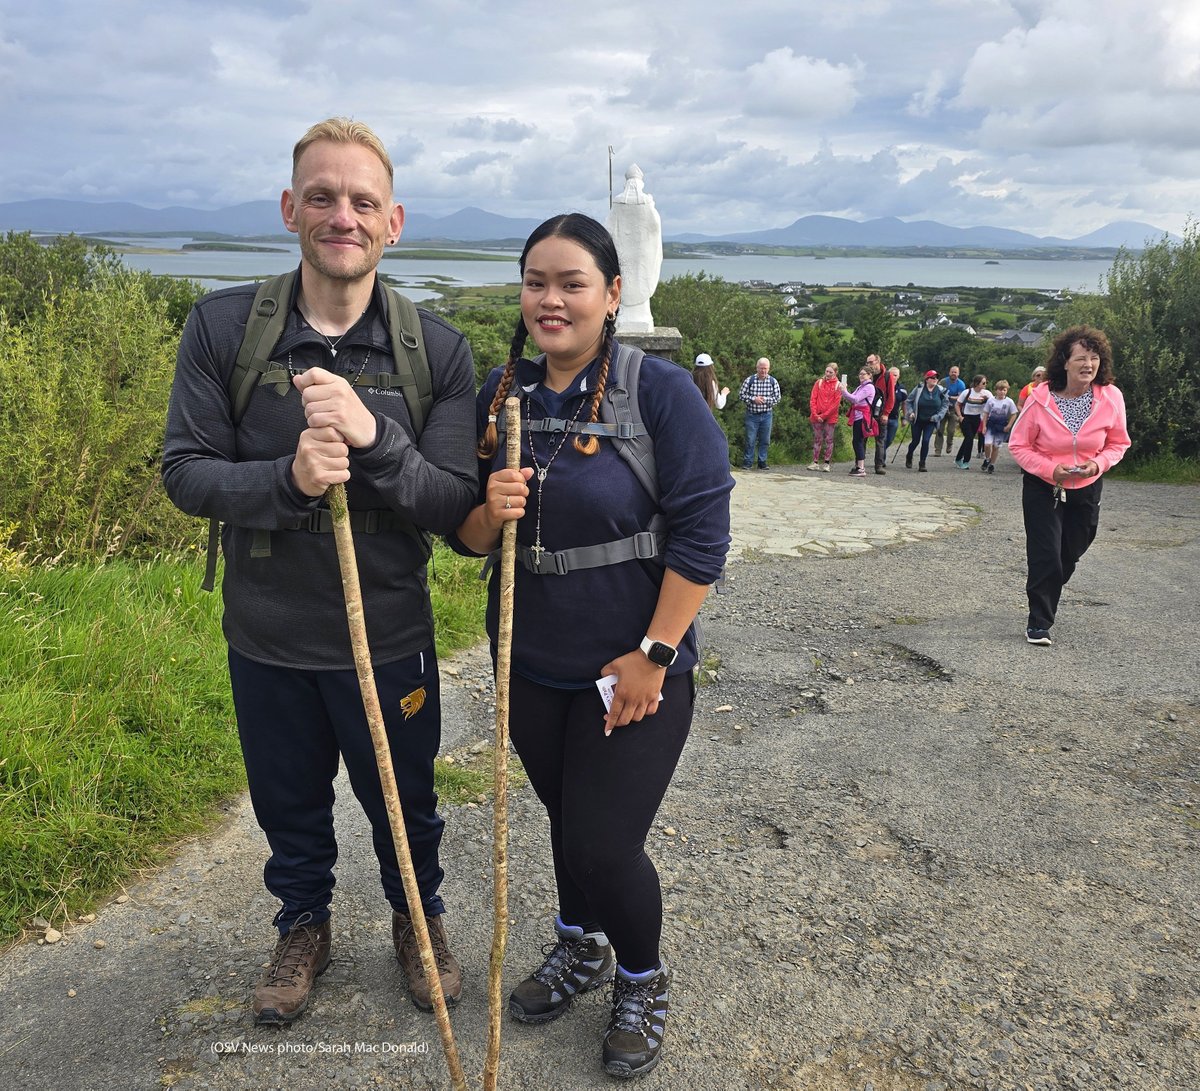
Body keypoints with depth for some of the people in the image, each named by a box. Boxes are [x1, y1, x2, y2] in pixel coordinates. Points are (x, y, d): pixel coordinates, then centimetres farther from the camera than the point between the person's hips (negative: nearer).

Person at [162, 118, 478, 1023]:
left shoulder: (437, 348, -11)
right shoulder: (222, 326, -10)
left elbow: (456, 506, -14)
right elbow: (185, 471, -9)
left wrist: (374, 437, -32)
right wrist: (287, 478, -29)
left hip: (389, 639, -1)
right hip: (266, 639, 1)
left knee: (403, 803, 20)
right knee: (289, 805, 23)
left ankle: (419, 920, 49)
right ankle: (304, 925, 51)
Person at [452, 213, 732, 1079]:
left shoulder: (660, 391, -14)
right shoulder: (500, 395, 1)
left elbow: (702, 530, -16)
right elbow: (467, 536, 6)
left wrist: (654, 655, -17)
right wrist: (490, 514, -18)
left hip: (631, 669, -5)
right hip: (530, 665, 5)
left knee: (603, 846, 0)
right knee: (566, 818, 21)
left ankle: (644, 981, 31)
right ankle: (581, 949, 49)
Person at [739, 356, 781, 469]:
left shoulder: (773, 382, 2)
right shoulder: (749, 380, -3)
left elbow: (777, 398, 1)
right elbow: (741, 394, -3)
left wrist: (765, 399, -13)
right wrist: (753, 399, -16)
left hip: (766, 415, 2)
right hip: (752, 415, -2)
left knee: (765, 440, 7)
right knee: (750, 440, -1)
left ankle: (762, 462, 17)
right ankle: (747, 462, 7)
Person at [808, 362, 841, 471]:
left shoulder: (838, 385, -1)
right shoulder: (819, 383, 6)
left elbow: (836, 403, -7)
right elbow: (812, 399, 2)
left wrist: (824, 415, -12)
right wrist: (815, 414, -9)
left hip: (830, 418, -2)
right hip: (817, 416, 2)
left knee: (829, 440, 3)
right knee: (817, 439, 6)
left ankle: (827, 463, 7)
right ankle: (815, 462, 9)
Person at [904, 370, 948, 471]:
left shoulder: (941, 391, -5)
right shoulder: (919, 389, -10)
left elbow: (945, 405, 3)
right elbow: (908, 401, 1)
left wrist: (937, 416, -8)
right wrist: (910, 412, -12)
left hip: (930, 422, 1)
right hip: (917, 421, -1)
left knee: (925, 441, -10)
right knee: (915, 441, 8)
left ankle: (922, 463, 3)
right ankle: (909, 457, 38)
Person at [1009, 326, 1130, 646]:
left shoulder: (1111, 398, -12)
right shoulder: (1041, 398, -19)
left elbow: (1118, 443, 2)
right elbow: (1019, 444, -9)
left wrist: (1099, 463, -18)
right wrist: (1050, 469, -23)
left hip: (1086, 488, 3)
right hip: (1042, 487, -3)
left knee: (1070, 554, 17)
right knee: (1045, 555, -8)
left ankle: (1045, 603, 42)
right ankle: (1039, 622, 6)